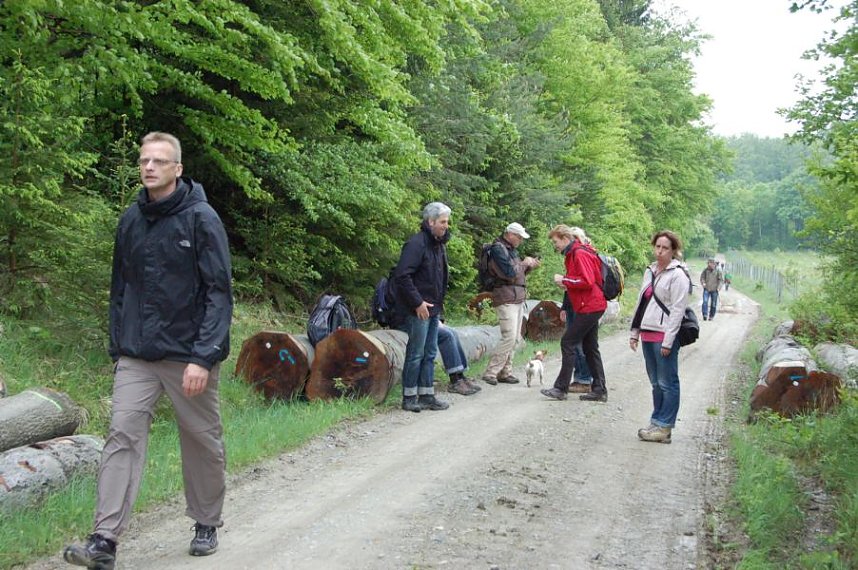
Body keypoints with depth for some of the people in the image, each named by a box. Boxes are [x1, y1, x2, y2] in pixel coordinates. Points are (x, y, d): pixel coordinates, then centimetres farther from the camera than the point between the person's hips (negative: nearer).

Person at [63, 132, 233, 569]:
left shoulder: (201, 219, -8)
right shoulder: (130, 221, 9)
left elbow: (219, 294, -11)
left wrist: (203, 357, -18)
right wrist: (117, 348, 12)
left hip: (188, 356, -4)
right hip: (136, 356, 4)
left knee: (202, 441, 8)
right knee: (122, 436, -6)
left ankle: (206, 524, 27)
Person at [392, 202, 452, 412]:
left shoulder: (439, 245, 13)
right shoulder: (417, 243, -17)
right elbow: (402, 276, -22)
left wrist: (439, 303, 15)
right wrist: (417, 302, -20)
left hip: (433, 308, 9)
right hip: (418, 309, -9)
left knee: (430, 354, 13)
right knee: (416, 354, -3)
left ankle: (426, 395, 20)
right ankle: (409, 398, 5)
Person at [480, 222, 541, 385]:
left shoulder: (511, 249, 18)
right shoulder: (498, 249, -12)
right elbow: (509, 273, -20)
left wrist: (529, 266, 6)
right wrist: (524, 263, -6)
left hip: (517, 298, 10)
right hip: (506, 299, -10)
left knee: (514, 339, 8)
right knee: (509, 337, -14)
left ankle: (505, 372, 13)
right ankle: (490, 373, -9)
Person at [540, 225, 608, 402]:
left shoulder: (580, 254, -15)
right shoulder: (574, 253, 16)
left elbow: (587, 281, -23)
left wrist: (564, 280, -14)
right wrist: (567, 284, 4)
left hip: (589, 307, -10)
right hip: (592, 306, 10)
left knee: (568, 343, -8)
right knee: (590, 348, 11)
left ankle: (561, 388, -5)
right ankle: (599, 390, 14)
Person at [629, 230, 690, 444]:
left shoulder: (677, 274, -9)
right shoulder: (650, 271, 16)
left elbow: (678, 310, -14)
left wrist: (668, 341, -17)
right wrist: (635, 332, 18)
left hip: (664, 336, -8)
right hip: (647, 334, 8)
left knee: (667, 383, -1)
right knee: (656, 382, 13)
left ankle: (663, 427, 3)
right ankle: (657, 423, 20)